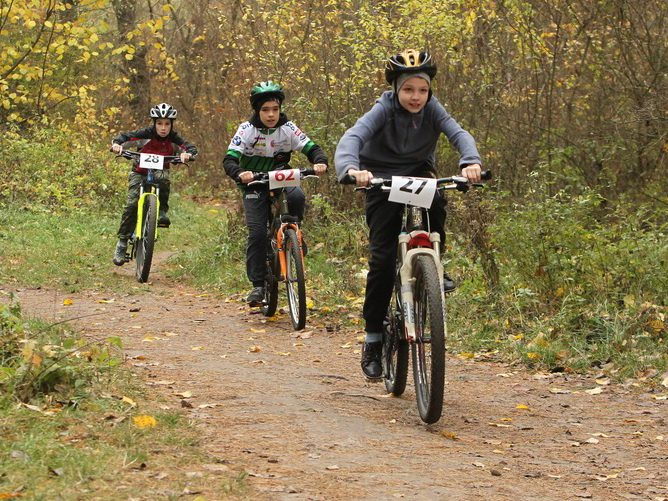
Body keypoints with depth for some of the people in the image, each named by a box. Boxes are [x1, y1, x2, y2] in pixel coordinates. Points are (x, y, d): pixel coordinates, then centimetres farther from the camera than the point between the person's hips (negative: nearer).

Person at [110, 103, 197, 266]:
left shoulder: (173, 138, -12)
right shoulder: (147, 133, -16)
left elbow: (191, 148, -21)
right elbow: (124, 136, -19)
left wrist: (187, 153, -45)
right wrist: (116, 144, -41)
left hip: (159, 171, 1)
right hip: (139, 172, -1)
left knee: (163, 178, -37)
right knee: (132, 204, -17)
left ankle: (162, 212, -18)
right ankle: (122, 243, -10)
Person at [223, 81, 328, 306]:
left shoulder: (288, 129, -10)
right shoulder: (247, 130, -15)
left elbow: (312, 148, -14)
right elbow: (229, 160, -23)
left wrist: (320, 162, -38)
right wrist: (240, 174, -45)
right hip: (254, 185, -1)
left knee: (297, 197, -33)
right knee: (257, 232, -14)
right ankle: (258, 285, -4)